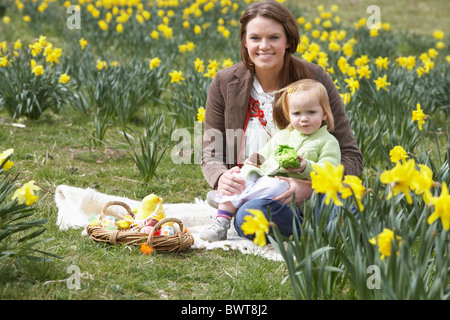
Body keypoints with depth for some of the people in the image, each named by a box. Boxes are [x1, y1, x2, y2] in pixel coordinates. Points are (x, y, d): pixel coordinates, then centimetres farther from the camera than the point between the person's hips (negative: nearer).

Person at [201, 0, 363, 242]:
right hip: (250, 191, 1)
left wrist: (310, 186, -24)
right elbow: (211, 155, 6)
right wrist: (221, 178, -19)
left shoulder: (315, 79, -5)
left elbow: (351, 157, -5)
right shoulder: (224, 84, 0)